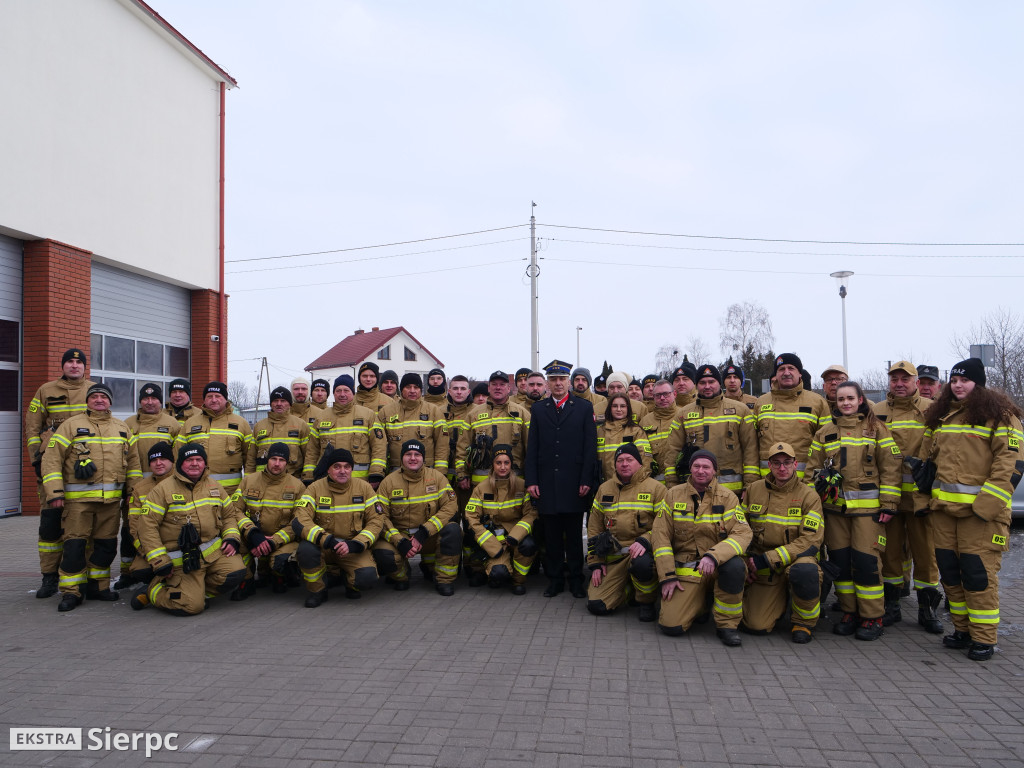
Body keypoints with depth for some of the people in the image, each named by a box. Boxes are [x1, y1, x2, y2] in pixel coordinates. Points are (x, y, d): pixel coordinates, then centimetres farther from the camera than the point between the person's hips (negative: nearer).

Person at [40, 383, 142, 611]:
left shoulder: (122, 428, 14)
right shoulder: (71, 425, 1)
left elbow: (133, 461, 18)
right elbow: (52, 459, -3)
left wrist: (135, 490, 12)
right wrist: (54, 492, -10)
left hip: (111, 498, 4)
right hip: (78, 498, -4)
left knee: (107, 545, 9)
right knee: (74, 544, -5)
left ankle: (97, 586, 23)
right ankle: (71, 592, 6)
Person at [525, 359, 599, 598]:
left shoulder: (584, 407, 5)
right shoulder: (538, 409, 11)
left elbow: (590, 446, 1)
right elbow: (532, 447, 9)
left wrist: (587, 479, -7)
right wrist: (530, 480, 0)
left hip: (574, 481, -2)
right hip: (546, 482, 2)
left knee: (574, 534, 4)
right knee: (551, 534, 6)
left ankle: (576, 580, 15)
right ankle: (554, 579, 17)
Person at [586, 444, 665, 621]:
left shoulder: (656, 488, 0)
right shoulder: (604, 489, 13)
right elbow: (594, 528, 16)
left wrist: (645, 541, -24)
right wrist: (595, 563, 9)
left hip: (641, 551, -4)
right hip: (612, 556, 4)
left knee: (642, 564, -40)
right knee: (596, 605, -10)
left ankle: (647, 602, -7)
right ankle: (628, 587, 21)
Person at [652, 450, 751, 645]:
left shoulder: (727, 497, 0)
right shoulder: (673, 495, 4)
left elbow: (743, 533, -12)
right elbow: (660, 535, 2)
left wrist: (714, 556, -30)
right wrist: (667, 576, -6)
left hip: (719, 565, 0)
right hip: (686, 568, 1)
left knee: (735, 566, -37)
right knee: (671, 626, -17)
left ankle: (727, 624, -12)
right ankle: (700, 602, 19)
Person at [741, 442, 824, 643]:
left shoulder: (808, 496, -6)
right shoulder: (753, 490, 4)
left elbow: (811, 541, -14)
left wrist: (769, 559, -20)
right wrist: (747, 561, 3)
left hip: (796, 560, -2)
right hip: (763, 570, 2)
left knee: (804, 570, -39)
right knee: (757, 626, -13)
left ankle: (804, 622, -9)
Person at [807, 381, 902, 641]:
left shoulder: (875, 429, 3)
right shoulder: (825, 432, 12)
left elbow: (891, 467, 0)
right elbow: (813, 468, 14)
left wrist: (889, 504, -5)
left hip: (868, 507, -4)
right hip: (834, 507, 4)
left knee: (866, 561, -5)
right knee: (839, 561, 7)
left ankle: (872, 618, 8)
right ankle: (849, 613, 20)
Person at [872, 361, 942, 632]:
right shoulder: (876, 412, 9)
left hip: (921, 494, -1)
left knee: (925, 551, 4)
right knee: (890, 551, 8)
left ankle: (927, 608, 17)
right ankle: (891, 606, 20)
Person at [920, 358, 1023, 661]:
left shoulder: (999, 415, -3)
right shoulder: (939, 415, 16)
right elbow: (928, 457, 23)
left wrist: (987, 503, -16)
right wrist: (926, 494, 15)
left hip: (981, 510, -6)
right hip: (943, 507, 6)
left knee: (978, 573, -4)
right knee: (949, 571, 10)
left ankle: (984, 638, 7)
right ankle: (963, 629, 23)